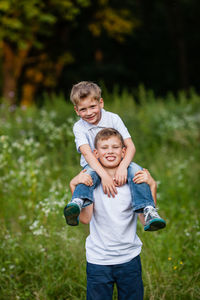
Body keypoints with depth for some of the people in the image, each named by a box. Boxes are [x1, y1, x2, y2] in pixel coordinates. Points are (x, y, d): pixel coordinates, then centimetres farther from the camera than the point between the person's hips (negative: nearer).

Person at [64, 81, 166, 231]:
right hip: (95, 166, -1)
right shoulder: (79, 127, -7)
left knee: (135, 169, -30)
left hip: (117, 164, 1)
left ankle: (149, 210, -38)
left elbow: (131, 146, -11)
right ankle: (77, 203, -64)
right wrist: (104, 175, -39)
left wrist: (123, 166, -32)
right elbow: (87, 153, -23)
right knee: (90, 173, -37)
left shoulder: (113, 119, -4)